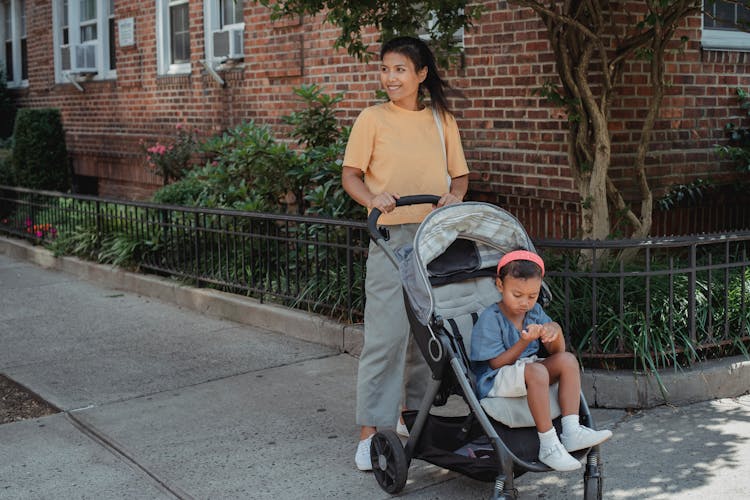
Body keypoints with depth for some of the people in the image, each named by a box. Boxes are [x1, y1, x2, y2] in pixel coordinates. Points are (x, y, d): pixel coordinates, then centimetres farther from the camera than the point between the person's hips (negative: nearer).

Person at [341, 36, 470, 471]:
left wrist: (455, 196, -7)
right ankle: (371, 431, -2)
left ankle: (414, 411, 27)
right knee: (387, 332, -9)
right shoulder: (373, 118, 1)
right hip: (392, 237, -4)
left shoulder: (442, 120, 11)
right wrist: (374, 199, -20)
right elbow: (350, 175, 0)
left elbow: (460, 175, 15)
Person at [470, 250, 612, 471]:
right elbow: (497, 363, -18)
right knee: (536, 371, -35)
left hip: (529, 372, 8)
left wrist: (555, 332, -19)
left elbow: (556, 352, 4)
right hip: (495, 382, -8)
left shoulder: (535, 311, 6)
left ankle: (571, 431, -19)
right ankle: (548, 446, -32)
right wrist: (524, 341, -29)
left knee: (567, 360, -12)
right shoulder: (490, 319, -15)